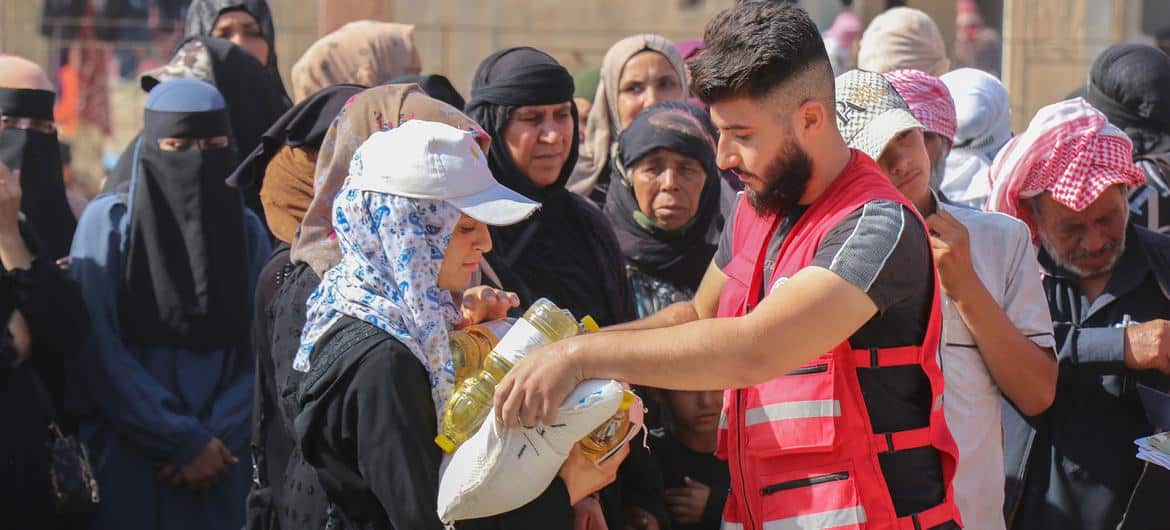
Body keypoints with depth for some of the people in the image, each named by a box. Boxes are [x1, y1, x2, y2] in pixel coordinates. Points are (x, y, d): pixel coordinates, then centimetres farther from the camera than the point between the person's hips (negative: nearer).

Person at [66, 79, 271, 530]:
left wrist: (216, 439, -11)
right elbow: (99, 353, -9)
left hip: (221, 465, 3)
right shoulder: (109, 221, -3)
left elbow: (262, 354, 3)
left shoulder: (247, 230, 7)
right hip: (126, 463, -3)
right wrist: (184, 441, -11)